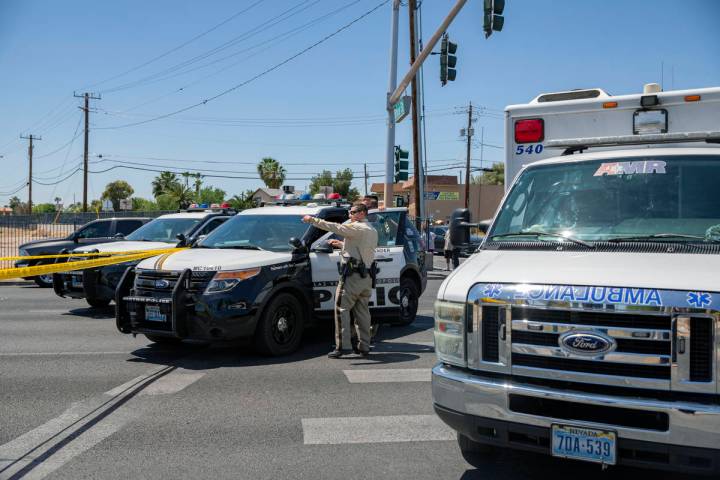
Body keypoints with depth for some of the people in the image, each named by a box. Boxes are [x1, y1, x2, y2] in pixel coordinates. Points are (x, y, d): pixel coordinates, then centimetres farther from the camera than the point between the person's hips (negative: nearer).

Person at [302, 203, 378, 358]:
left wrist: (313, 220, -11)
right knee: (362, 311, 11)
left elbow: (334, 227, -16)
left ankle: (342, 346, -10)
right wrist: (341, 244, 28)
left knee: (342, 309, -6)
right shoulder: (372, 231, 19)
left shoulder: (358, 228, -8)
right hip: (367, 277, 9)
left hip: (353, 275, -9)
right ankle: (364, 347, 12)